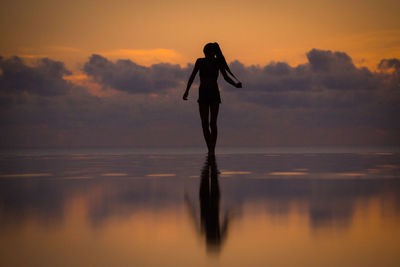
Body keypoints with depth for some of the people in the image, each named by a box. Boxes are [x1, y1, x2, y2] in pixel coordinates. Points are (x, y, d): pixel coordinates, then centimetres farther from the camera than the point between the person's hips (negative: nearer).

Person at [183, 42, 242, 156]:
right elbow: (193, 76, -2)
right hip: (203, 94, 2)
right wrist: (186, 91, -12)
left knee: (212, 123, -14)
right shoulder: (200, 61, -1)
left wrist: (236, 84, -10)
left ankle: (212, 149, -15)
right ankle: (210, 150, 12)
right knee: (204, 124, 2)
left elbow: (226, 77, 7)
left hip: (214, 95, -2)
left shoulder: (218, 62, -2)